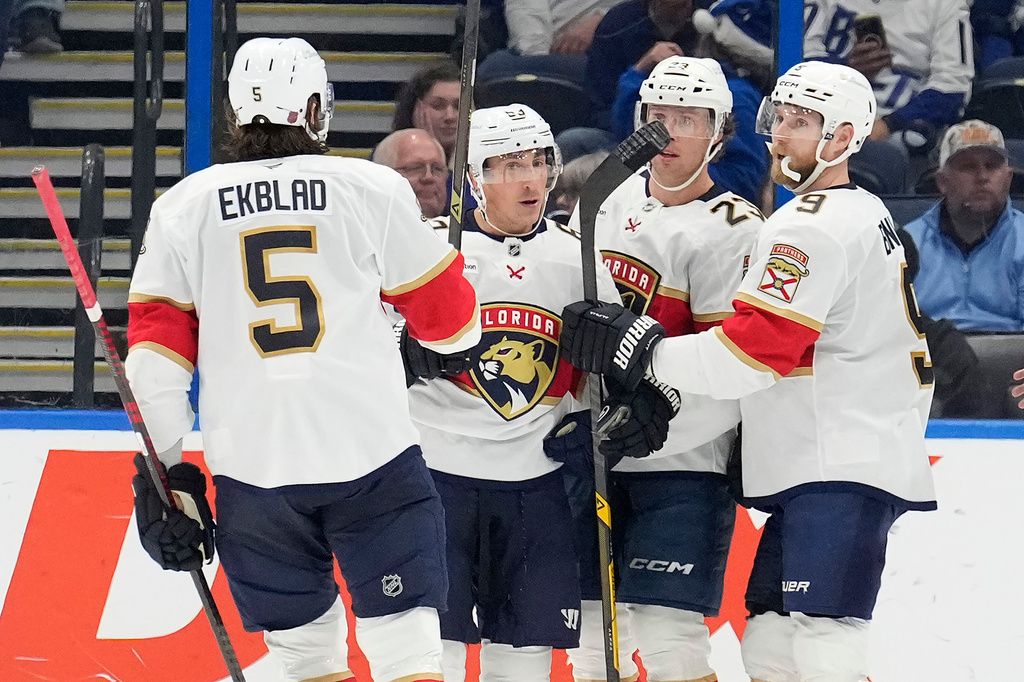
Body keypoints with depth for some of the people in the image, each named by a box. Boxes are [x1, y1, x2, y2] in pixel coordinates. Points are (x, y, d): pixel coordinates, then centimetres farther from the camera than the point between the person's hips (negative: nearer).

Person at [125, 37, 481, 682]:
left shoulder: (183, 206, 6)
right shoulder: (375, 188, 0)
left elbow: (156, 343, 4)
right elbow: (445, 310, 9)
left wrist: (162, 471, 8)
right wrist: (448, 351, 32)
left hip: (253, 465, 2)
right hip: (372, 450, -2)